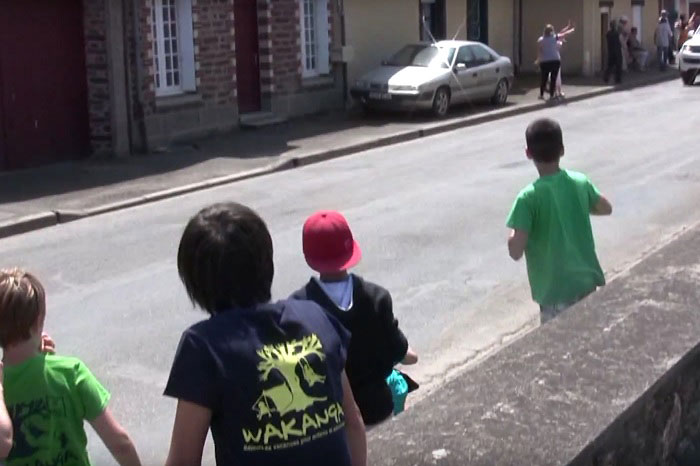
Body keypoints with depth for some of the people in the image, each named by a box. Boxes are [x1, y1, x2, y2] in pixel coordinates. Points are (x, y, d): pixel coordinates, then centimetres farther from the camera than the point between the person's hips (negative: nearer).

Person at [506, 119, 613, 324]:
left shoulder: (529, 198, -19)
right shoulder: (581, 182, -2)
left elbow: (516, 251, -20)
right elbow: (606, 208, 18)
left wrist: (513, 232, -1)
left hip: (556, 292, -5)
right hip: (587, 282, 5)